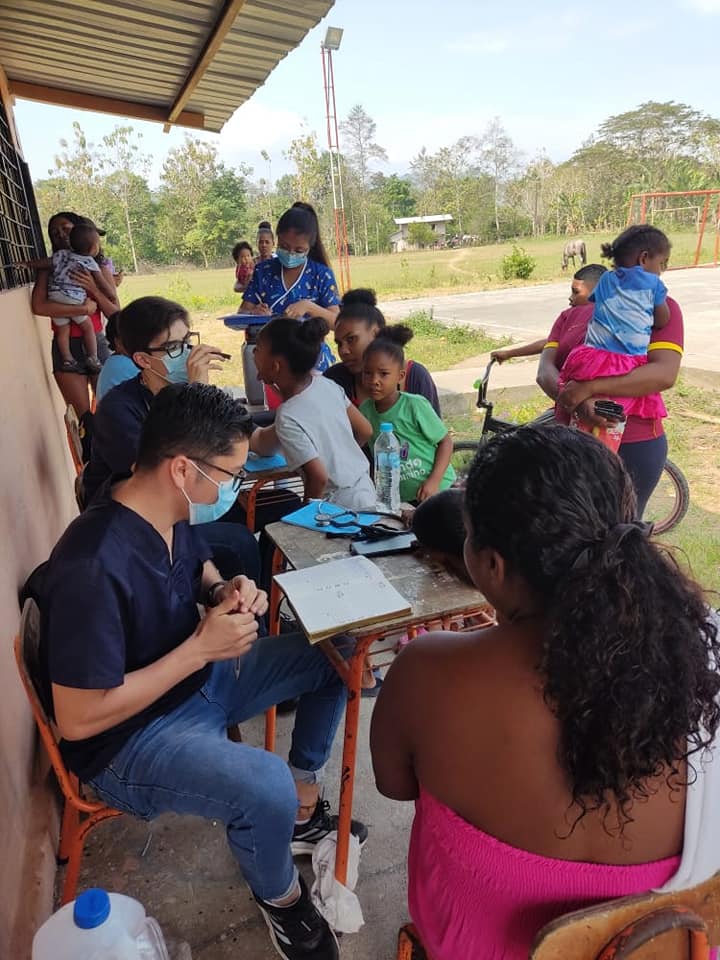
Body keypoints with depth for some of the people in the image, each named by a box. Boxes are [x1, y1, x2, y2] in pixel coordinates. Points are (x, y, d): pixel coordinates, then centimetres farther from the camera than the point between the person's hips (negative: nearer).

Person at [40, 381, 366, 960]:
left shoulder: (172, 514, -8)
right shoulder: (94, 567, -33)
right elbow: (78, 719, -28)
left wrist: (224, 594, -10)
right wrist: (199, 647, -27)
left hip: (200, 676, 9)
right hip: (128, 738, -8)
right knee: (267, 787, -33)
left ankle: (303, 810, 22)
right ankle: (280, 898, 3)